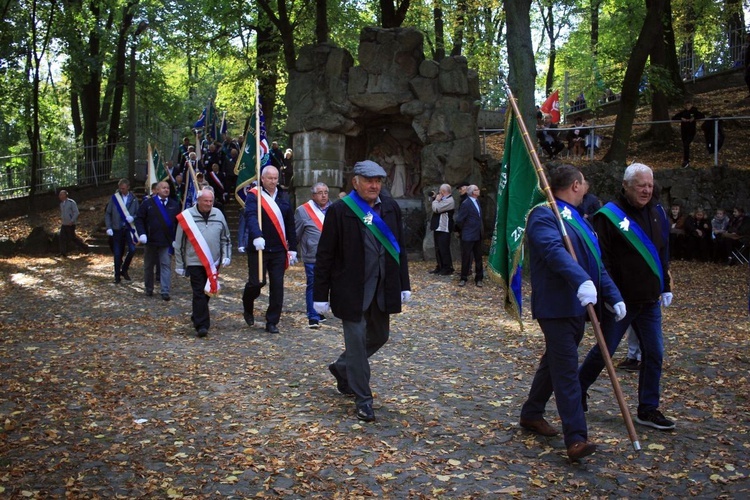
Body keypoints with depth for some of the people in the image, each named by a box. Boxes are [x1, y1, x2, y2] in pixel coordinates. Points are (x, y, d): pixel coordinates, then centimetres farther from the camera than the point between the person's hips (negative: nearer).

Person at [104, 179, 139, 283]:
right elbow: (107, 213, 4)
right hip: (117, 229, 0)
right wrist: (108, 227, -5)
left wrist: (133, 218, -16)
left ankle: (124, 270, 11)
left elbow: (138, 214, 6)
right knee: (117, 253, 3)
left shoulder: (133, 199, 3)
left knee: (132, 249, -12)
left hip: (129, 228, 0)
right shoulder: (114, 198, 1)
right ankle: (117, 275, 15)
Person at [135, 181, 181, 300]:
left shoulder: (174, 205, 6)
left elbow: (178, 223, 10)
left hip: (167, 242, 0)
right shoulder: (148, 204, 0)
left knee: (166, 265, -7)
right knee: (149, 266, 12)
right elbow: (139, 219, 0)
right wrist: (142, 233, -14)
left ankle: (165, 291, -7)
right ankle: (149, 289, 28)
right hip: (151, 241, 0)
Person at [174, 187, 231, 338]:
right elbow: (179, 244, 1)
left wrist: (226, 256, 4)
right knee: (199, 294, -9)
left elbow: (225, 238, 15)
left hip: (213, 263, 4)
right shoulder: (187, 216, -4)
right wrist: (179, 266, 2)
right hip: (195, 262, -4)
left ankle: (197, 316, 35)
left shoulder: (218, 214, 6)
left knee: (208, 292, 14)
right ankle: (201, 325, -8)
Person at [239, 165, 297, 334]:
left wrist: (292, 248, 10)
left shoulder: (284, 197, 11)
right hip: (258, 249, -4)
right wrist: (257, 236, -39)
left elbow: (290, 224, 13)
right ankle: (248, 307, 28)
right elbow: (251, 217, -21)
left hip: (279, 250, 4)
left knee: (277, 286, 2)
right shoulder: (253, 196, -3)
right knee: (257, 282, -4)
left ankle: (272, 322, 11)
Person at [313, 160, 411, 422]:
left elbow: (399, 248, 11)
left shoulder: (391, 207, 4)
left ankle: (342, 368, 41)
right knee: (357, 340, 2)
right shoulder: (339, 211, -10)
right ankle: (363, 398, 15)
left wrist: (404, 284, 9)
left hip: (383, 289, 6)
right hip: (352, 290, -5)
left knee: (379, 336, 18)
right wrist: (321, 295, -9)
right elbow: (325, 255, -8)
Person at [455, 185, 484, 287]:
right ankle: (463, 278, 14)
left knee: (478, 258, 11)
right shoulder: (466, 204, -15)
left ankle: (478, 279, 19)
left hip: (478, 235, 7)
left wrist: (481, 230, 12)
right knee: (466, 258, 3)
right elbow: (459, 220, -13)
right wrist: (465, 229, 1)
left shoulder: (476, 202, 10)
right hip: (468, 236, -7)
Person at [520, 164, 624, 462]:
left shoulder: (577, 219, 20)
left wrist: (613, 295, 10)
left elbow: (595, 262, 19)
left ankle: (531, 415, 32)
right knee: (567, 370, -10)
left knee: (555, 363, 17)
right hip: (556, 306, -10)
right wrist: (581, 280, -44)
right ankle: (576, 439, -9)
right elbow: (554, 251, -31)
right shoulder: (544, 215, -12)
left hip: (578, 306, 10)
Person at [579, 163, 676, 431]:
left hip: (649, 301, 6)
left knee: (654, 353, 6)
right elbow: (601, 259, -15)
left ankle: (648, 410, 17)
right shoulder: (610, 215, -12)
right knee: (604, 351, 5)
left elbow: (663, 254, 20)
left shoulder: (657, 213, 11)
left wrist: (666, 287, 17)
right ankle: (576, 391, 26)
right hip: (619, 301, -6)